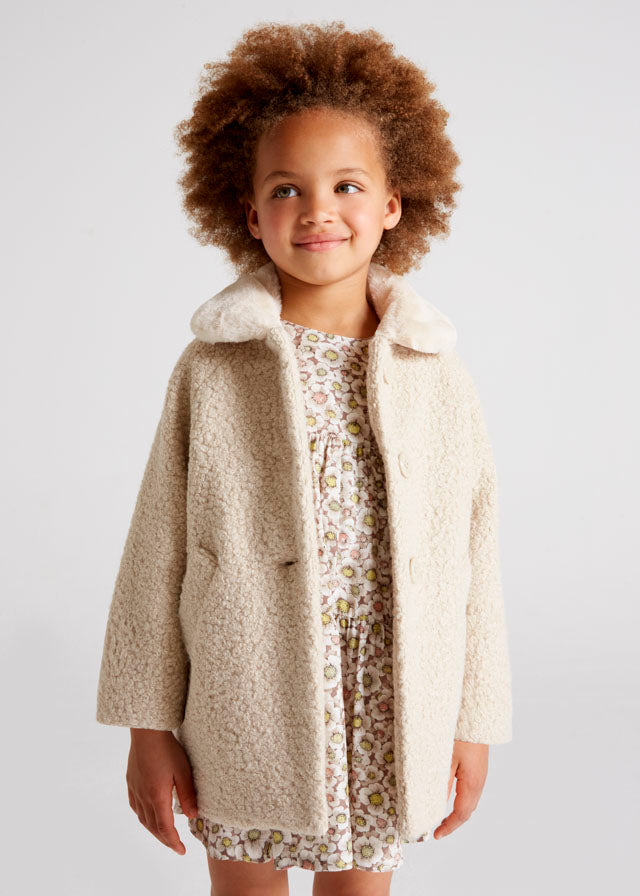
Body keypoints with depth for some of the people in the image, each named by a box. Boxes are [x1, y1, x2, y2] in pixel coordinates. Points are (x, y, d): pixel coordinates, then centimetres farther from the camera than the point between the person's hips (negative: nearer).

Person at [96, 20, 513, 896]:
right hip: (242, 726, 0)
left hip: (387, 729, 1)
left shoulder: (440, 376, -4)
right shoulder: (210, 369, -7)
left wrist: (474, 722, 4)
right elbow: (159, 553, -3)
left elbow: (473, 559, 1)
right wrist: (148, 726, -1)